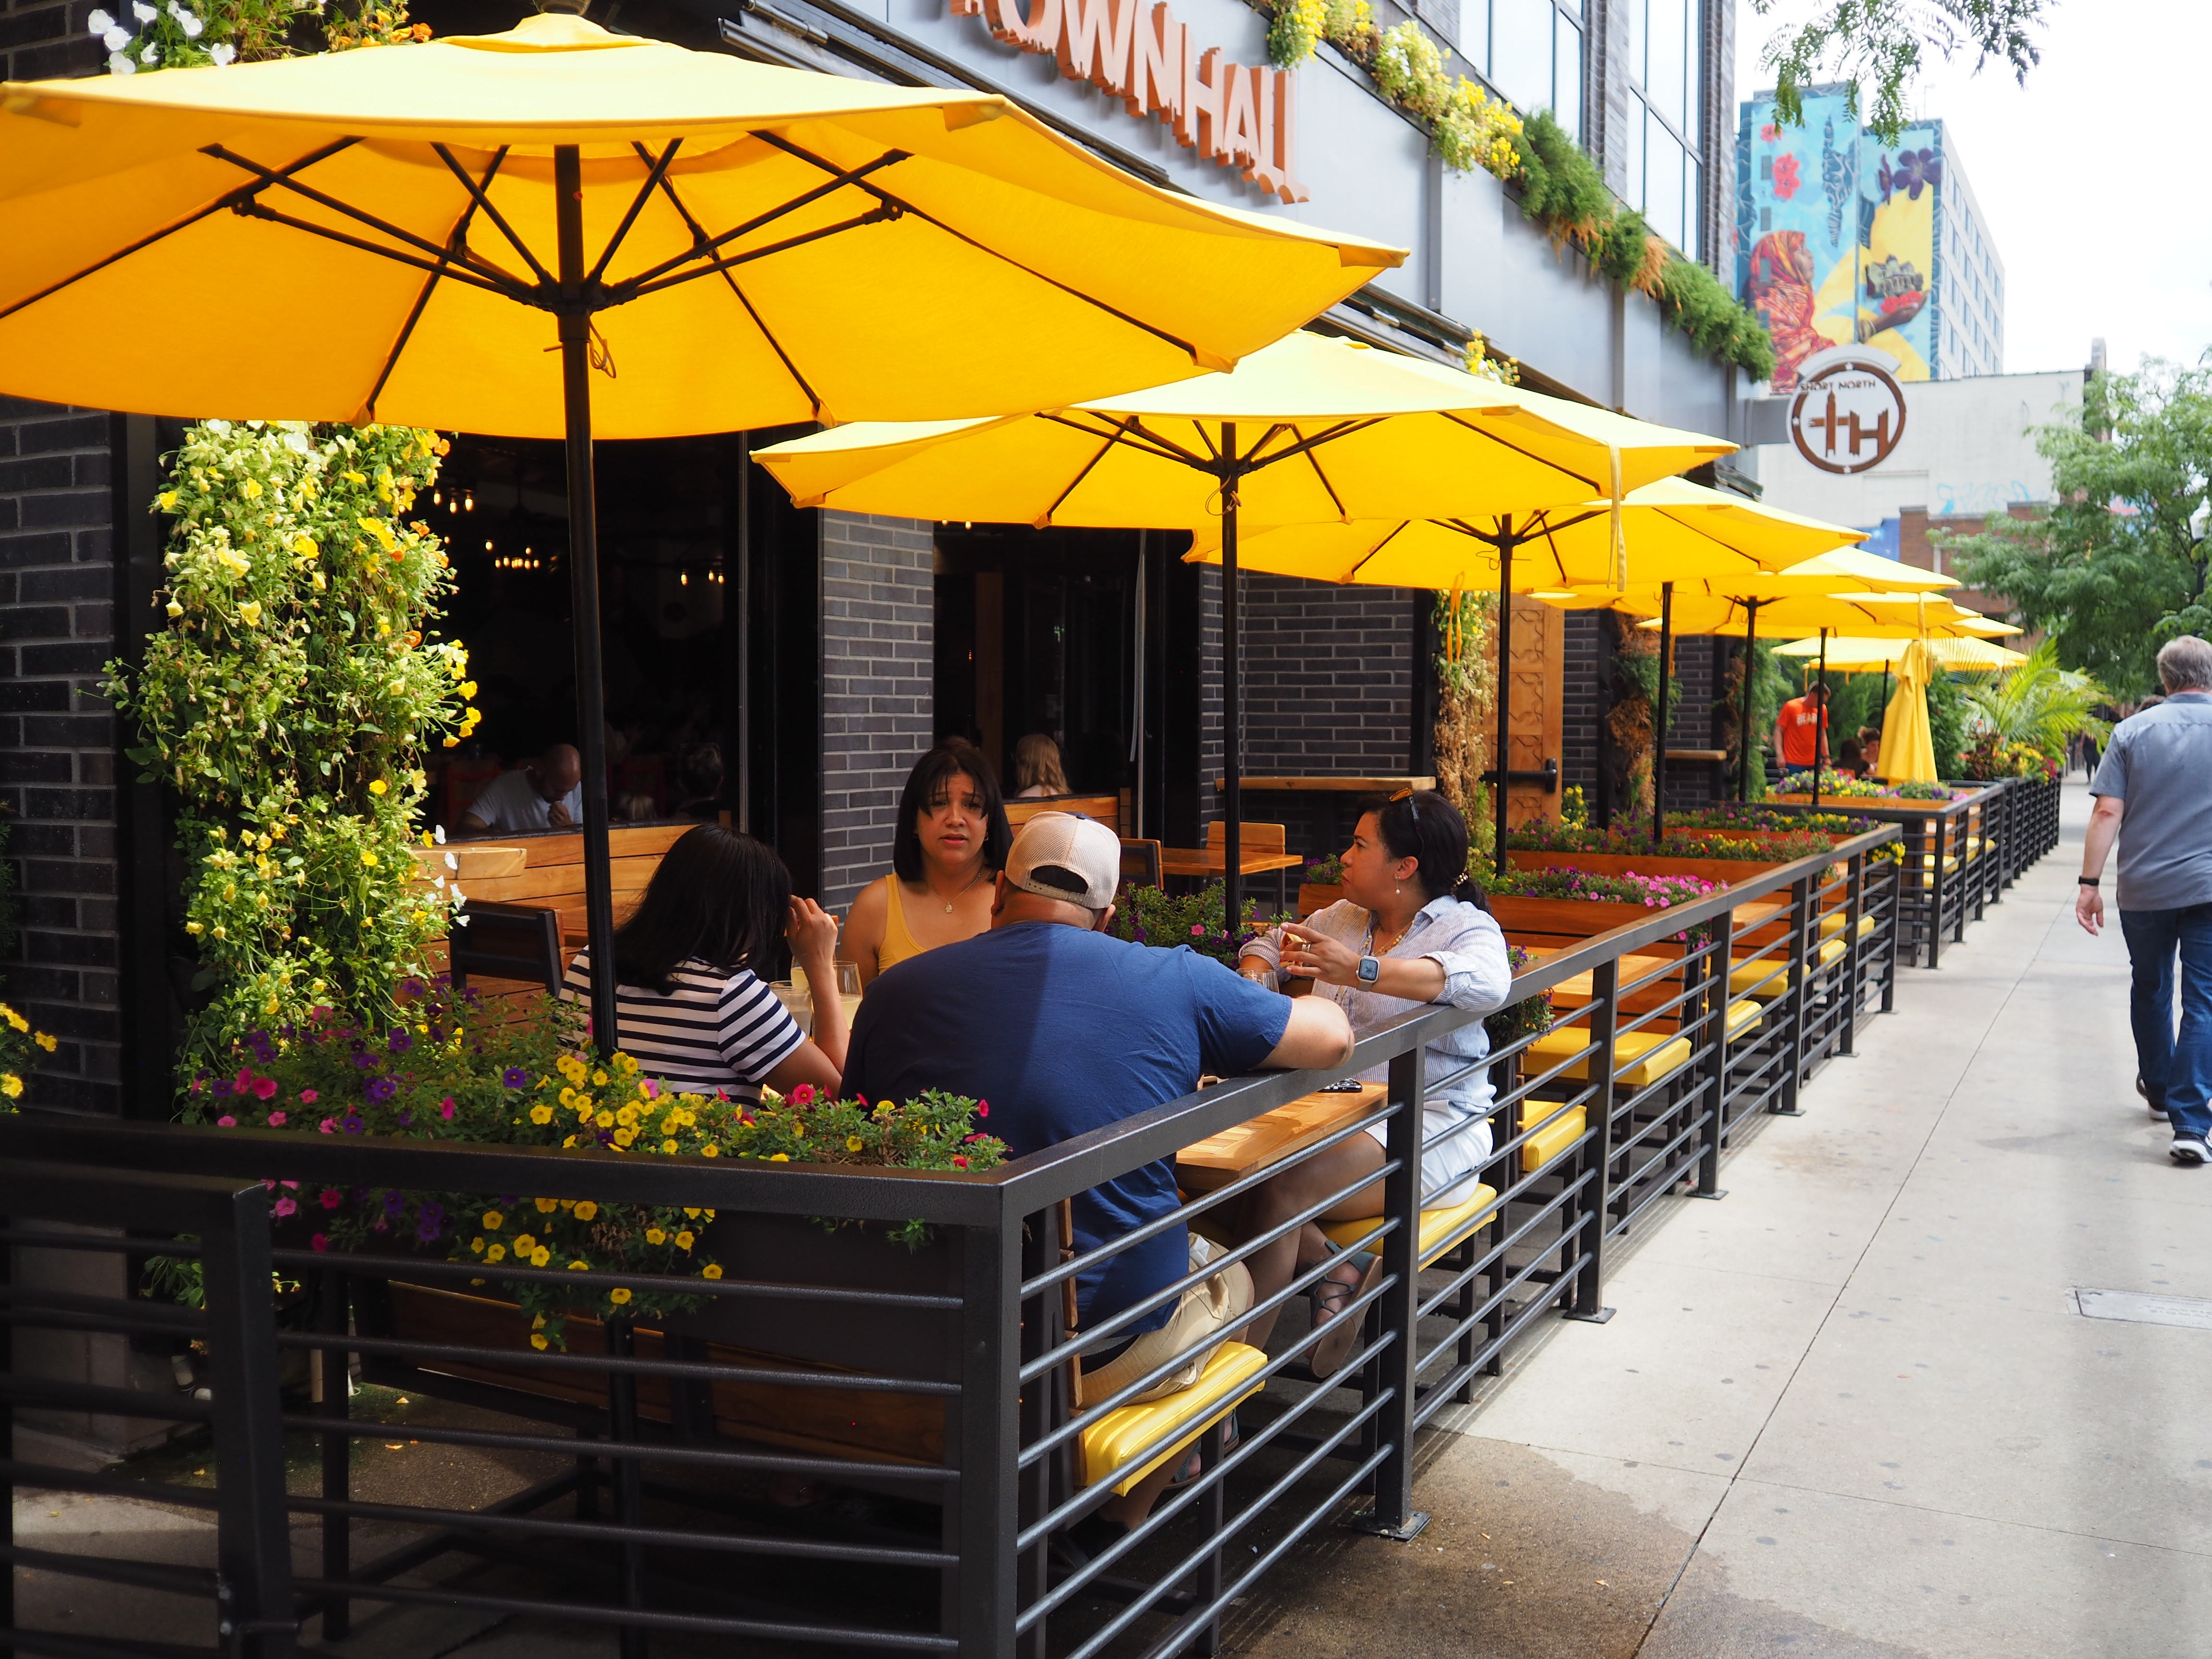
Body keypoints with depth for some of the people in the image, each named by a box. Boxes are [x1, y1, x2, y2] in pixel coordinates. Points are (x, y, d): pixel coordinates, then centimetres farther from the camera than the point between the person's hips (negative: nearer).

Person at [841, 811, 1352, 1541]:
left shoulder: (896, 989, -3)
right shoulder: (1177, 982, -7)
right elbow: (1333, 1036, 6)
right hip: (1110, 1354, -3)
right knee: (1230, 1275, 29)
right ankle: (1119, 1521, 29)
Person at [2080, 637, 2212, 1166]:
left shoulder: (2133, 732, -1)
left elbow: (2108, 812, -7)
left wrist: (2089, 883, -4)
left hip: (2144, 889, 1)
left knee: (2150, 990, 21)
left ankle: (2158, 1089, 40)